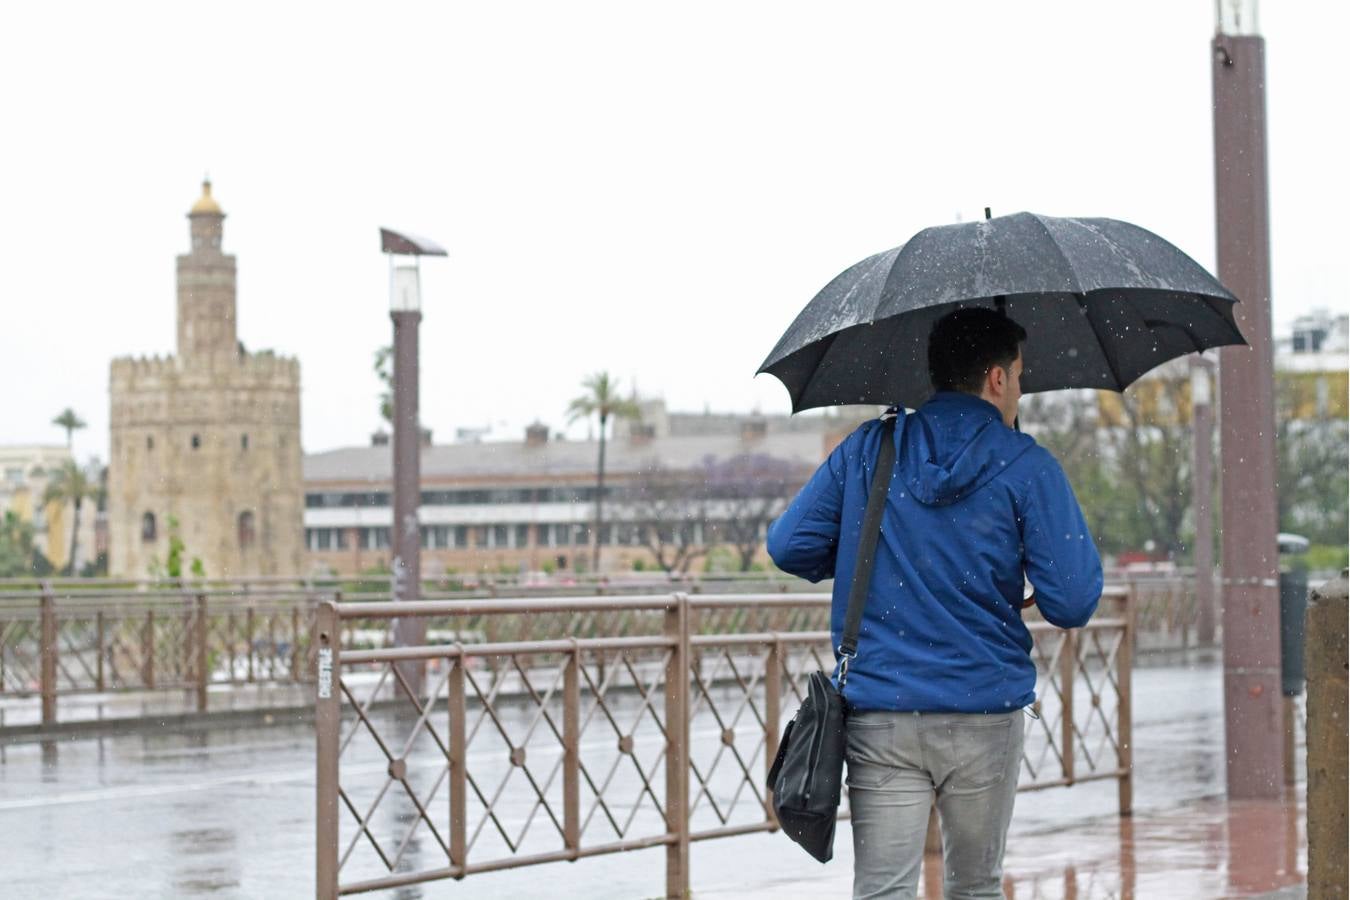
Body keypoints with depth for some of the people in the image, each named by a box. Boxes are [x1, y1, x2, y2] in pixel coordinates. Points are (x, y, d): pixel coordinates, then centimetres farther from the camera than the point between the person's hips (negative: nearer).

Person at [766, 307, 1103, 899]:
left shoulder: (866, 451, 6)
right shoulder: (1026, 467, -3)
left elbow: (789, 546, 6)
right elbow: (1072, 604, -7)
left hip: (879, 717, 1)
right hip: (985, 717, -1)